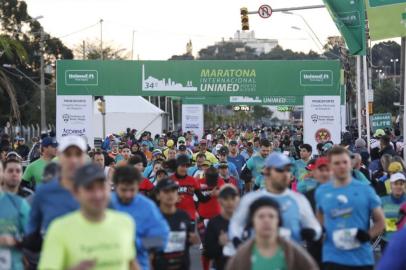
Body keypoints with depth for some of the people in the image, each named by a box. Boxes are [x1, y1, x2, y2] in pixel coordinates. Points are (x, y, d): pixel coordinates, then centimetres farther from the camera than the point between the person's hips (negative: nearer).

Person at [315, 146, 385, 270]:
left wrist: (368, 235, -12)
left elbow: (380, 221, 6)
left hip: (362, 259, 0)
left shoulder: (365, 190, 0)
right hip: (333, 258, 0)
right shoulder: (321, 192, 5)